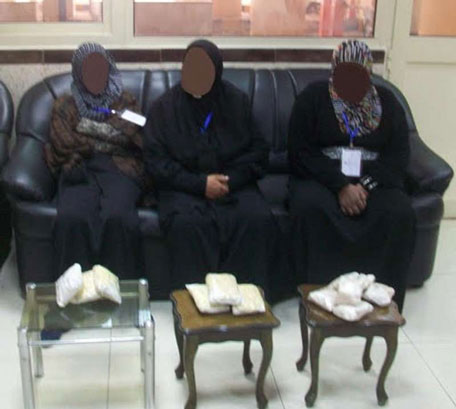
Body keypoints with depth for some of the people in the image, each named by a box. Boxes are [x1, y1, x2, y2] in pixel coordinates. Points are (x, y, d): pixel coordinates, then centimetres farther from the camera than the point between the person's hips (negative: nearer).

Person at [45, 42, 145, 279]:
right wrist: (108, 140, 6)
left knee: (118, 217, -35)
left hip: (119, 168, 0)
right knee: (72, 218, -34)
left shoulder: (125, 101, 23)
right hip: (79, 170, 0)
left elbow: (137, 138, 10)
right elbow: (64, 143, 6)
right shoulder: (65, 106, 22)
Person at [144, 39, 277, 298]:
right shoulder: (165, 106, 3)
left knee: (258, 219, -28)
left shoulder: (238, 101, 8)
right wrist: (200, 184, -15)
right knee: (187, 222, -35)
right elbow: (155, 160, -3)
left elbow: (259, 150, 9)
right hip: (185, 187, -1)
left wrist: (232, 179, -10)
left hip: (234, 185, 2)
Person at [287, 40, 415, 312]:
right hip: (321, 179, -1)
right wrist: (340, 186, -20)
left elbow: (399, 156, 2)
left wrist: (366, 186, -17)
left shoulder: (387, 103, 10)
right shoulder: (313, 97, 3)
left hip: (374, 181, 2)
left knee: (400, 214, -28)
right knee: (310, 206, -35)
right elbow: (301, 152, -7)